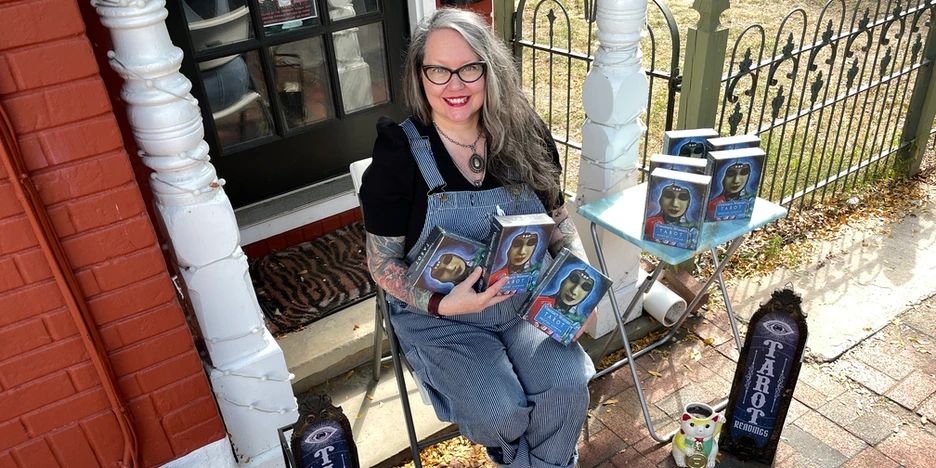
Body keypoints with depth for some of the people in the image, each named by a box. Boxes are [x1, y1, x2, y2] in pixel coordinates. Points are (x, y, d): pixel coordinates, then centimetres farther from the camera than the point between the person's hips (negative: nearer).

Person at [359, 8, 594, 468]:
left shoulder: (526, 136, -5)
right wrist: (441, 304, -24)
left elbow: (557, 217, 8)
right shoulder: (398, 154, -14)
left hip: (526, 299, 3)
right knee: (499, 410, -20)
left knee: (567, 385, -19)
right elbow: (383, 263, -8)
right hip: (436, 315, -2)